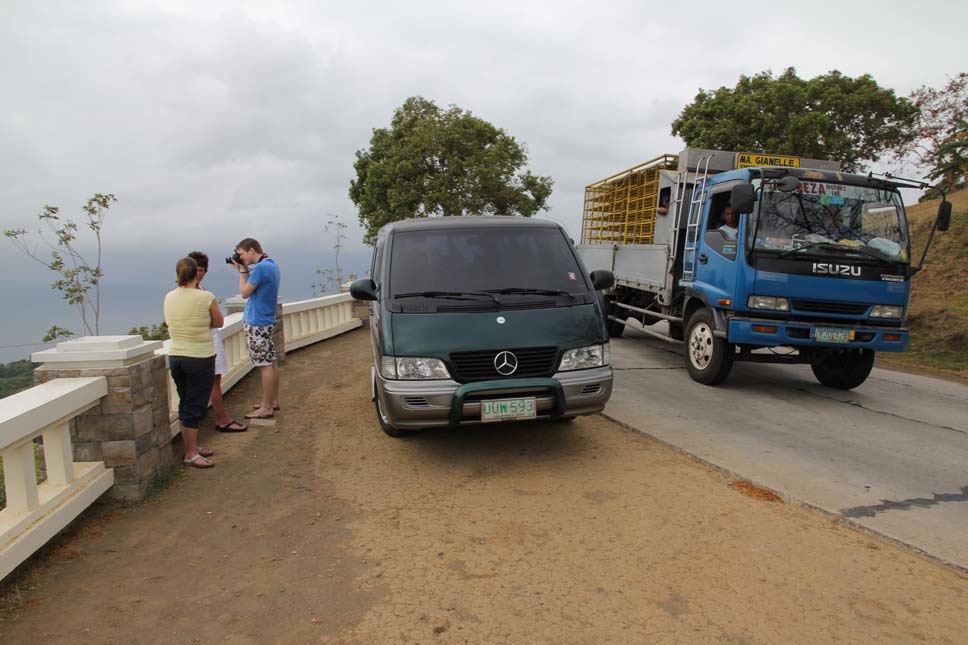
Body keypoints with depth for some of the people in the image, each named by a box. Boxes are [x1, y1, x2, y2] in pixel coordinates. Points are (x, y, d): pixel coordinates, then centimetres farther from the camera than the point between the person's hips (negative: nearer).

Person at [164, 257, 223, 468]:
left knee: (186, 404, 17)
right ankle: (191, 454, 8)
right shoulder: (206, 297, -14)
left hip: (175, 357, 6)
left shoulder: (169, 298, 2)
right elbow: (218, 322, 0)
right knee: (195, 407, 2)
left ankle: (193, 447, 28)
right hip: (200, 358, -6)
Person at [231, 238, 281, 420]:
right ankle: (273, 400, 24)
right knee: (271, 362, 14)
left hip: (257, 323, -10)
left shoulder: (261, 267, -20)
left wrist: (242, 270, -4)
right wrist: (245, 269, 7)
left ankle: (267, 408, 2)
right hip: (266, 320, 10)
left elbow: (245, 292, -14)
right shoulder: (271, 264, 11)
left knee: (265, 365, -4)